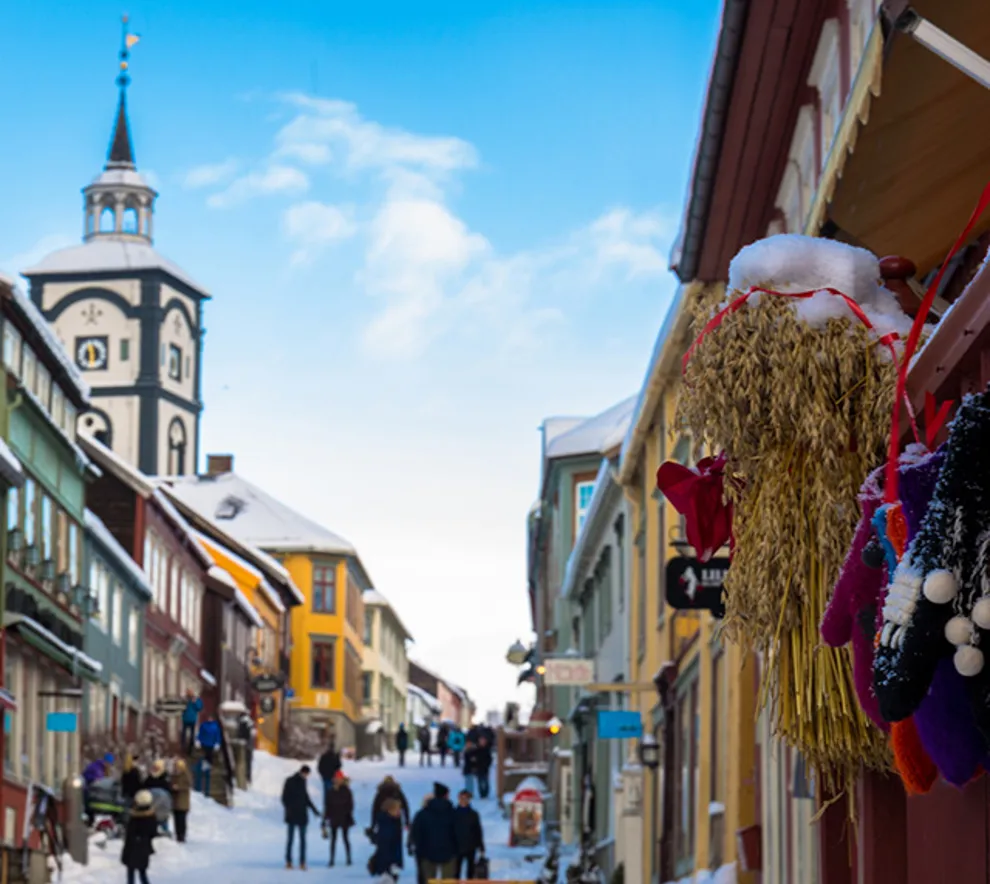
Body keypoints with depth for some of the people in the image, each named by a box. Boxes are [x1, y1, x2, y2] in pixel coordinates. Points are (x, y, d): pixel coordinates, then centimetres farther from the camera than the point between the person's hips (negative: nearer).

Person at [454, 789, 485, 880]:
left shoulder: (473, 814, 2)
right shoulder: (454, 813, -2)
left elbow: (478, 831, 7)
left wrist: (481, 847, 5)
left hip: (471, 848, 1)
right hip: (457, 847, -1)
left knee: (470, 870, 8)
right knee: (456, 870, -3)